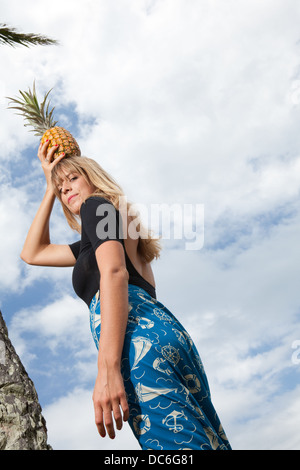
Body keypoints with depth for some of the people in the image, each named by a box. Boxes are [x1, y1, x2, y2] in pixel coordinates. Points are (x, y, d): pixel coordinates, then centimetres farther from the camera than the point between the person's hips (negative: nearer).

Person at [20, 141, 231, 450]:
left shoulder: (96, 204, 10)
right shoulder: (92, 242, 36)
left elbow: (114, 272, -10)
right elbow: (32, 253, 42)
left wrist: (107, 369, -20)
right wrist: (50, 188, 42)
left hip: (139, 334, -10)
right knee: (204, 441, 5)